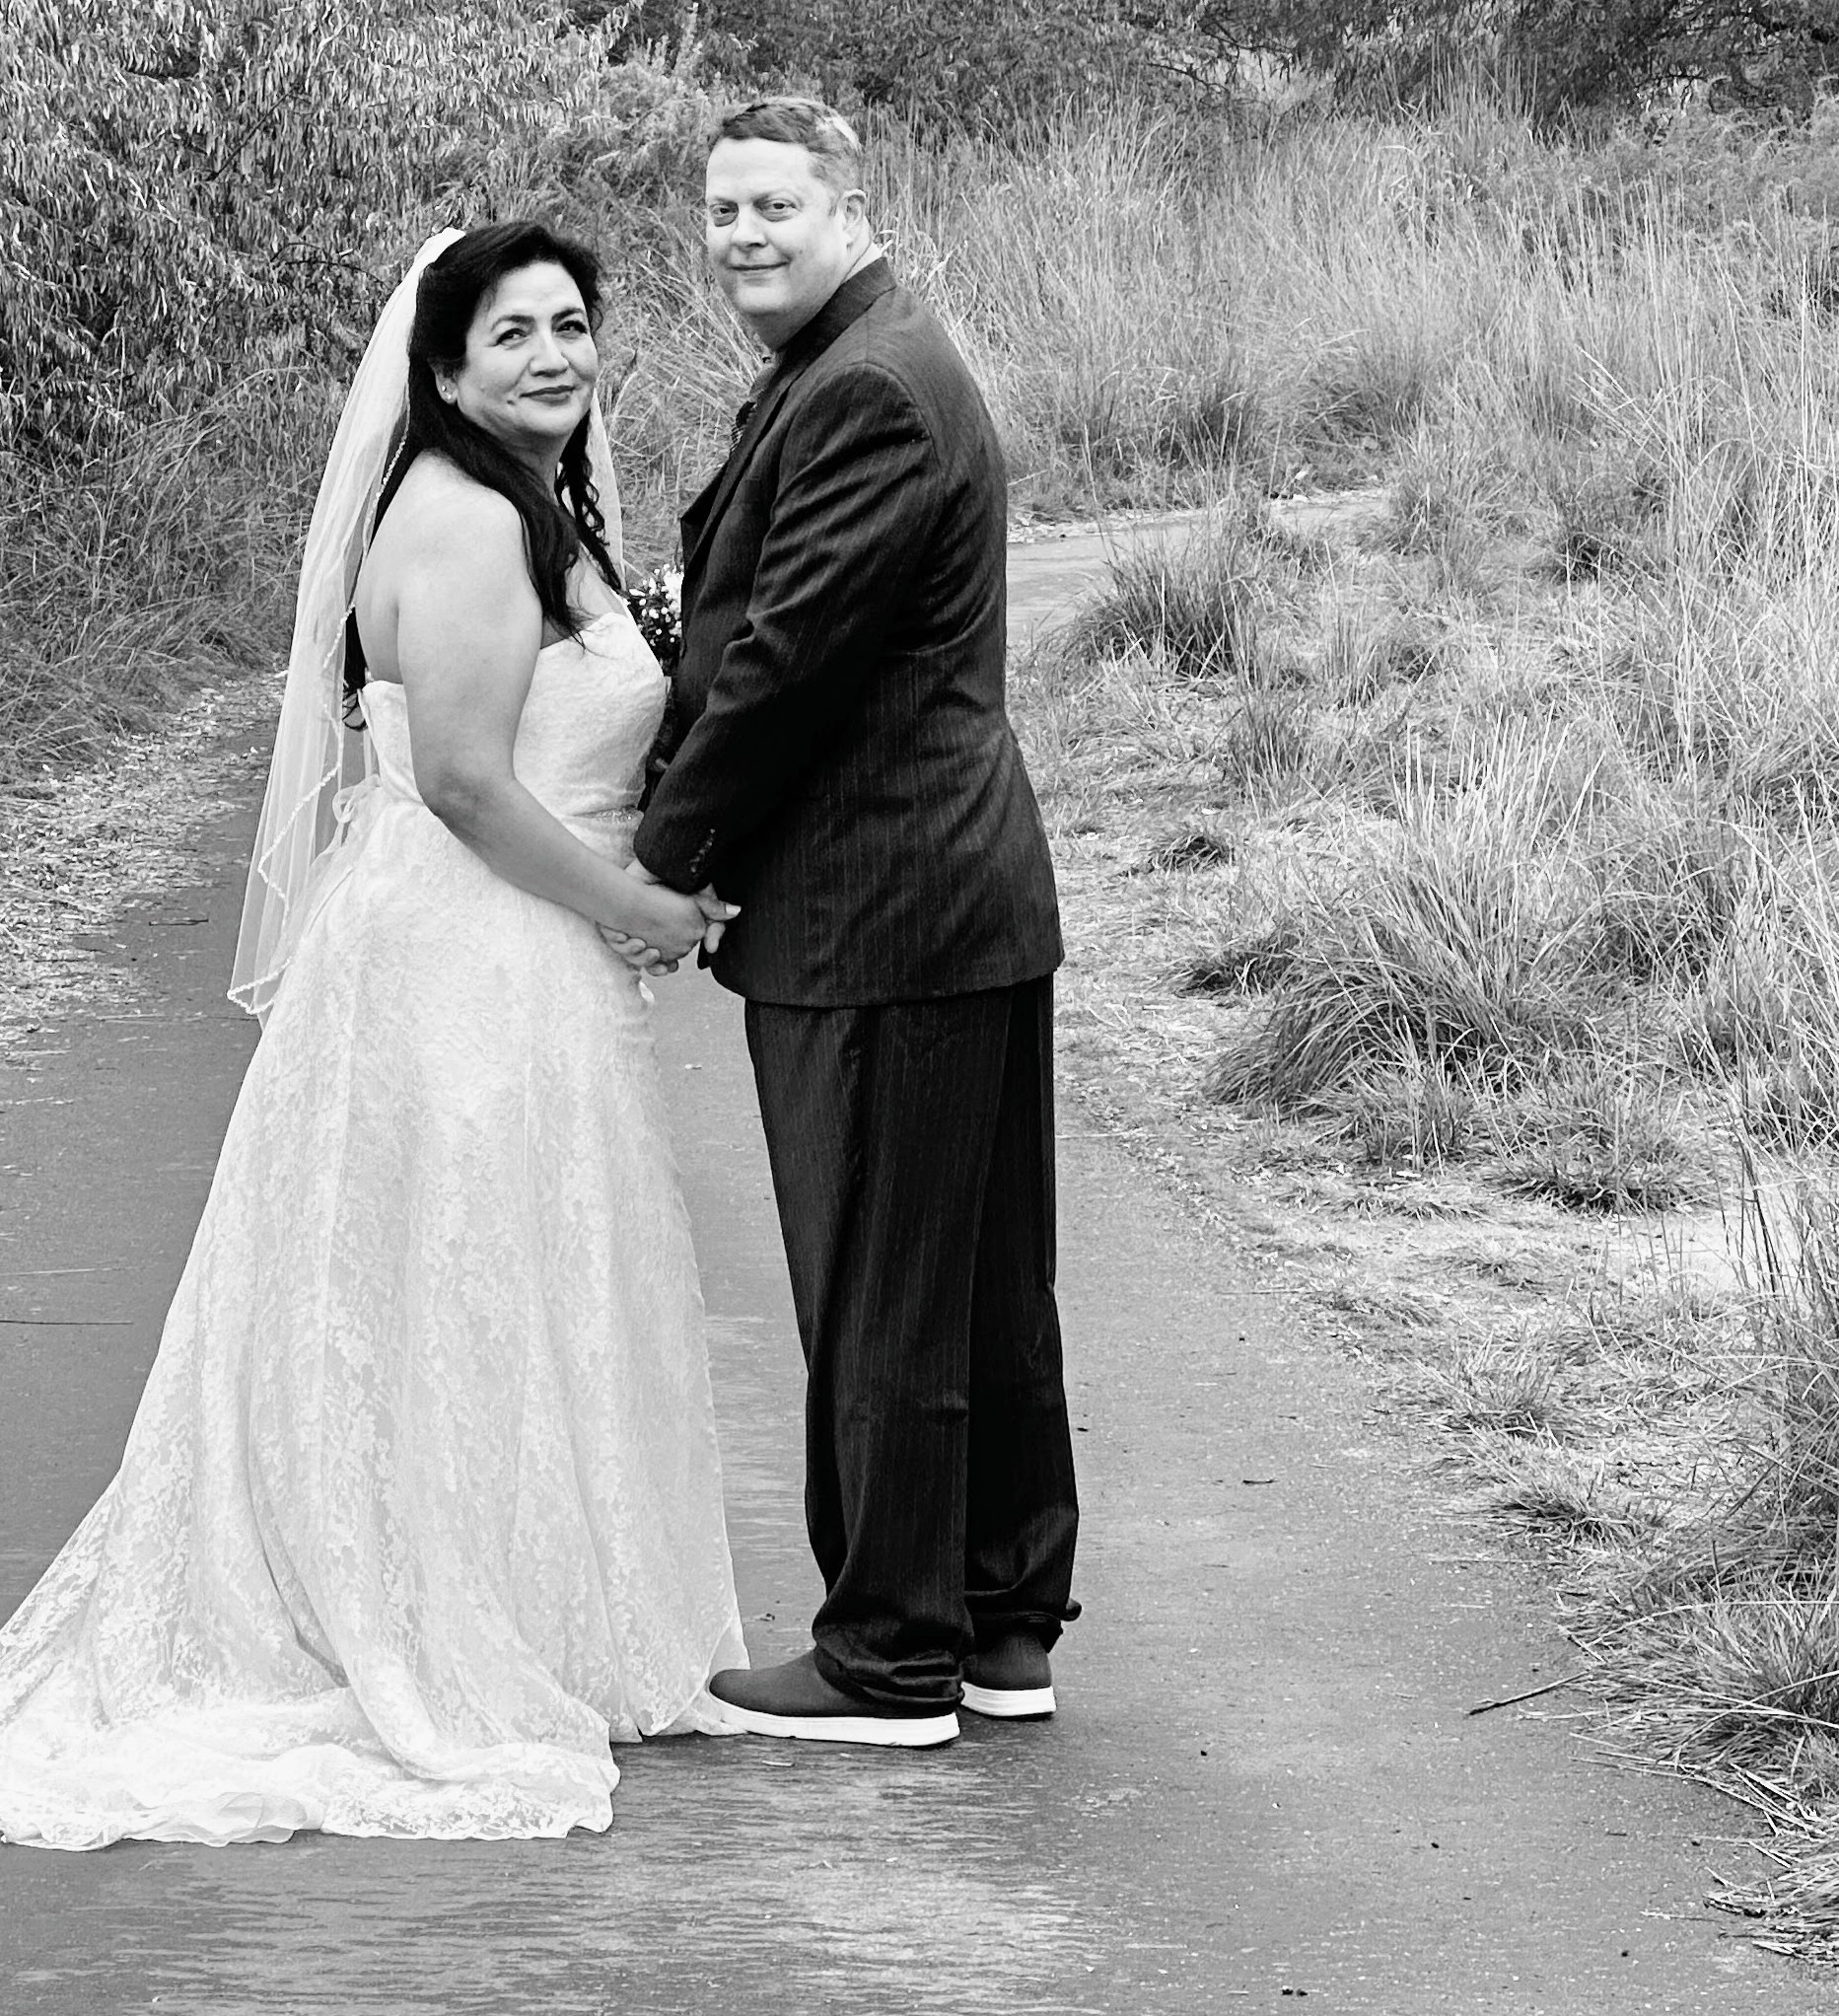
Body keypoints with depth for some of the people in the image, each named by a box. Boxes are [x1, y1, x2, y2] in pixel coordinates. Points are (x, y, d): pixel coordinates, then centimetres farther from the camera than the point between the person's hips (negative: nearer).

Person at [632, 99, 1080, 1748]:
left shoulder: (868, 394, -17)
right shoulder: (865, 370, 18)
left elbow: (786, 656, -19)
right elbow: (748, 629, 19)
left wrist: (665, 858, -9)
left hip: (876, 921, -11)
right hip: (970, 890, 11)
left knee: (879, 1300, -2)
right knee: (986, 1285, 15)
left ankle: (891, 1659, 6)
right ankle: (1006, 1626, 24)